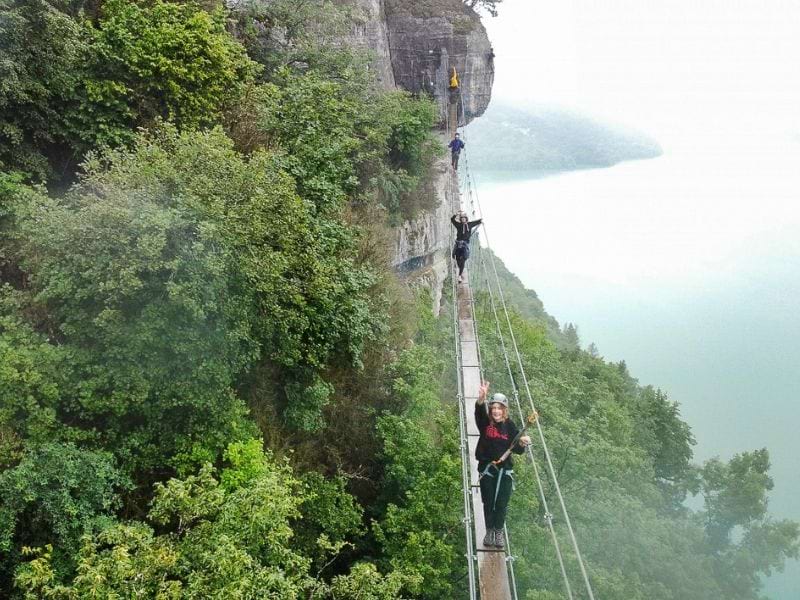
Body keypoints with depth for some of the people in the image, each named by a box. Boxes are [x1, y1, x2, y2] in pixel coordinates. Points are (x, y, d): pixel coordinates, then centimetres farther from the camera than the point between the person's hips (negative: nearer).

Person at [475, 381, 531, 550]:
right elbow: (479, 411, -30)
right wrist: (481, 398, -52)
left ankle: (499, 531, 26)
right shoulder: (485, 422, -7)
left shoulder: (510, 426, -3)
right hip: (486, 468, 0)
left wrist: (522, 444, -27)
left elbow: (517, 450, -3)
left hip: (505, 469, 1)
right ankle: (489, 531, 28)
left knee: (502, 504, 5)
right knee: (488, 502, 9)